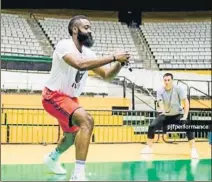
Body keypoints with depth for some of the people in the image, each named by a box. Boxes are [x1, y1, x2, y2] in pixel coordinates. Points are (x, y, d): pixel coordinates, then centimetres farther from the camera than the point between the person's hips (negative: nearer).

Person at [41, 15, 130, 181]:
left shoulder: (88, 53, 2)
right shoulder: (64, 45, -22)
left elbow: (106, 75, 5)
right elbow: (80, 64, -42)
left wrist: (119, 63, -16)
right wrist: (113, 57, -39)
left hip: (70, 98, 10)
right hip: (54, 96, -10)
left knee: (73, 134, 28)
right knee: (87, 120, -31)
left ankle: (52, 158, 58)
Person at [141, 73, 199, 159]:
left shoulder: (178, 89, -16)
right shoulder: (160, 91, -11)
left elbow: (186, 102, -15)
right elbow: (160, 102, -23)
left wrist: (185, 116, -24)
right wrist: (162, 111, -47)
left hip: (178, 115, -2)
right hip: (165, 115, 2)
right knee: (152, 126, -15)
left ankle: (193, 149, -16)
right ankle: (149, 147, 4)